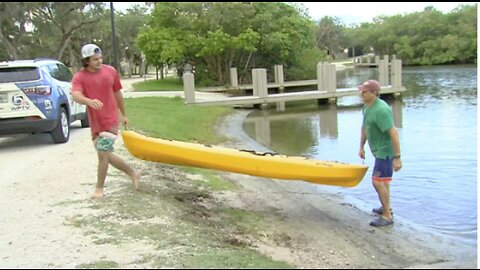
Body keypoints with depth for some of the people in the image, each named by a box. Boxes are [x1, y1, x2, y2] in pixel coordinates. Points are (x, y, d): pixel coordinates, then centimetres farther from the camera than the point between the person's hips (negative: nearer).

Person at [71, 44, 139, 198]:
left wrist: (124, 115, 19)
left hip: (110, 121, -2)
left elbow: (118, 94, 12)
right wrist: (89, 101, -47)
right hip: (95, 123, 2)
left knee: (103, 154, -7)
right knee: (106, 155, 9)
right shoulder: (79, 77, -6)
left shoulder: (110, 71, 0)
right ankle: (132, 174, 30)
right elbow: (76, 95, -26)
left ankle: (99, 188, 9)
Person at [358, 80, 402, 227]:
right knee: (383, 180, 23)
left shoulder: (381, 110, -27)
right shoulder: (367, 107, 4)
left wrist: (397, 157, -30)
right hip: (379, 150, 10)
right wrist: (361, 147, 19)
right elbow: (364, 127, 18)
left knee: (378, 181, -9)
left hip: (386, 151, -10)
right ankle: (386, 208, 41)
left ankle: (387, 216, 3)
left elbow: (393, 133, -30)